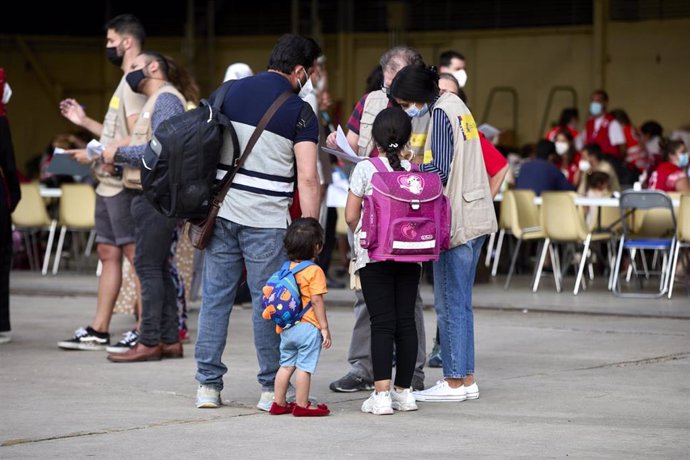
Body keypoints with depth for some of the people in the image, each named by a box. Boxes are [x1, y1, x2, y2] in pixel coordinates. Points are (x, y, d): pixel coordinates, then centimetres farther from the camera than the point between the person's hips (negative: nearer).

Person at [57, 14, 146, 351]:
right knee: (109, 253, 11)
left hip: (124, 185, -10)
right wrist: (84, 121, 23)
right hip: (108, 184, 10)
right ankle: (98, 331, 15)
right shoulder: (127, 82, 19)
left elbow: (137, 139, -20)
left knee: (135, 254, -8)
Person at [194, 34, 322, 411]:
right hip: (267, 220, -4)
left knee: (215, 297, 8)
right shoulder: (299, 111, -5)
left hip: (220, 210, 4)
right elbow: (307, 178, -11)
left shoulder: (229, 92, 8)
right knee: (268, 302, 4)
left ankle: (207, 385, 10)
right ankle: (270, 388, 8)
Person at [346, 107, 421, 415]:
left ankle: (381, 394, -8)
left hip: (374, 254, -3)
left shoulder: (365, 169, -7)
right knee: (406, 320, 8)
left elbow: (351, 216, -5)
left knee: (382, 323, -3)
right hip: (410, 255, 3)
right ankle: (404, 391, 13)